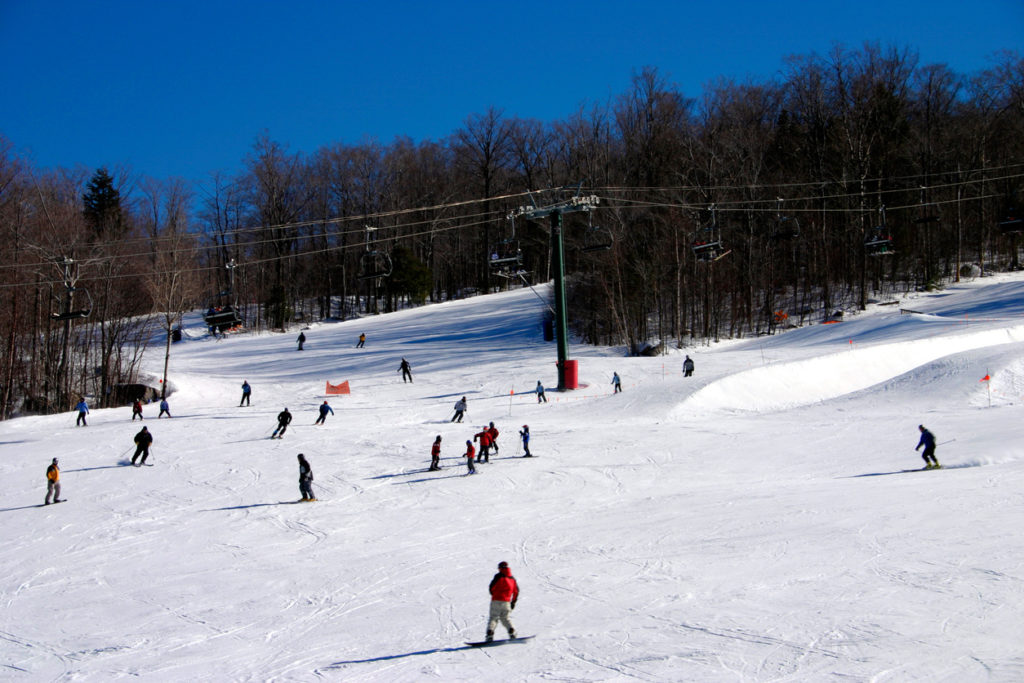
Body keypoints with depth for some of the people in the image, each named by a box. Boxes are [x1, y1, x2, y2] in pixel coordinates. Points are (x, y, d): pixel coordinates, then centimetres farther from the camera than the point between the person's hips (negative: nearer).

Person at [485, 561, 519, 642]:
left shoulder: (498, 576, -4)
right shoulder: (512, 578, 12)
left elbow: (491, 587, -7)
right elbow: (516, 591, 14)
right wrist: (513, 601, 21)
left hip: (496, 600, -4)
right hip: (506, 602, 4)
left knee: (493, 618, 1)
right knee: (505, 618, 16)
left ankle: (490, 633, -16)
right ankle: (512, 631, -4)